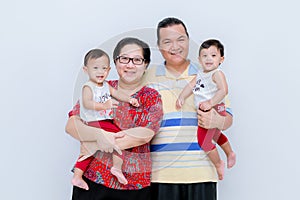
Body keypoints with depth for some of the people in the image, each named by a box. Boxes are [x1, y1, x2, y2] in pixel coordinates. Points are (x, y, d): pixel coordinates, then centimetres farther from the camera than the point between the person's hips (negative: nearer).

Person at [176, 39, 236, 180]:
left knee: (203, 141, -5)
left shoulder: (217, 73, -19)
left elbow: (223, 90, -32)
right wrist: (181, 97, -10)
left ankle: (218, 164, 17)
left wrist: (210, 102, -41)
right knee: (215, 134, 30)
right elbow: (191, 86, 6)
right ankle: (230, 154, 54)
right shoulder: (201, 73, 7)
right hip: (203, 112, 9)